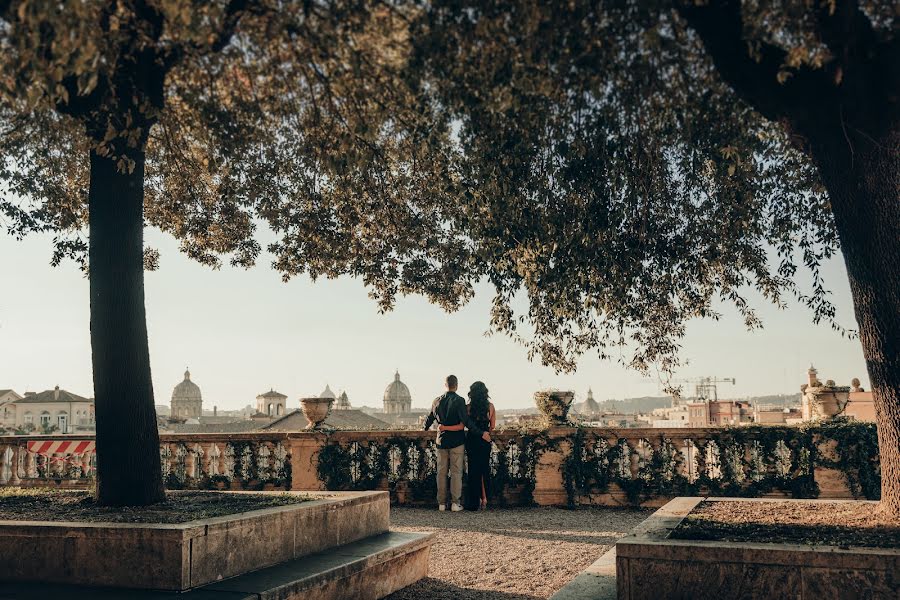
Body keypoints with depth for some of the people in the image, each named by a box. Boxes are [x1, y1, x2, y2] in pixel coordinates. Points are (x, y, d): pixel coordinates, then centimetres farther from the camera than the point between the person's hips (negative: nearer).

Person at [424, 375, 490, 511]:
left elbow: (430, 418, 15)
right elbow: (466, 421, -18)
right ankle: (455, 503, 0)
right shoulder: (459, 400, -12)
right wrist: (481, 433, -14)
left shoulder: (437, 401, 3)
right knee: (456, 472, 1)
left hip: (441, 441, 4)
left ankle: (441, 503, 12)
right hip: (456, 441, -4)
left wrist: (426, 428, 35)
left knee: (441, 472, 9)